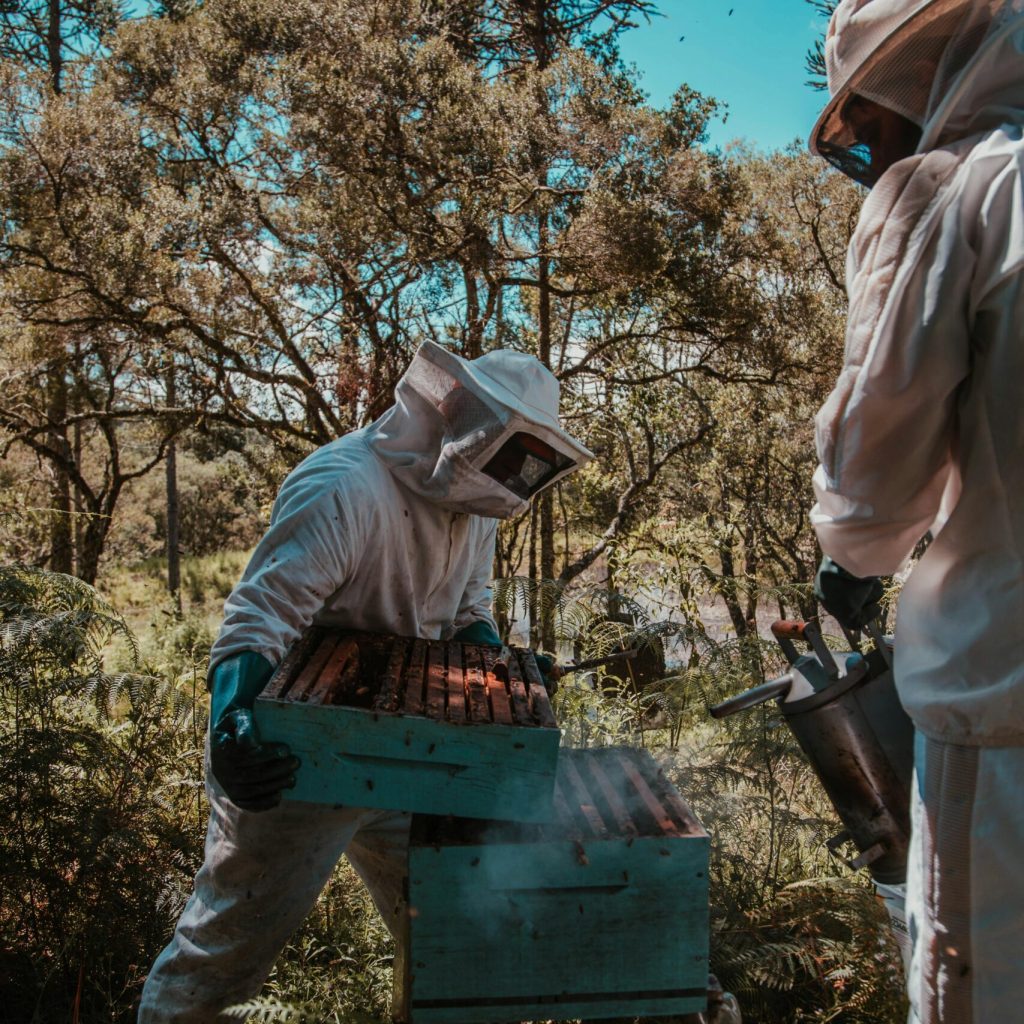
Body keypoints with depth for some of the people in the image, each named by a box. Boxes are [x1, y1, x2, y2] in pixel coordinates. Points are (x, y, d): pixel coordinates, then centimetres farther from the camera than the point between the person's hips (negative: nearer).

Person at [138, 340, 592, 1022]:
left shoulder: (472, 504, 2)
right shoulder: (345, 489, -26)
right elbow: (259, 616, -31)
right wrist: (233, 723, -45)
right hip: (299, 757, -7)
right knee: (235, 939, 7)